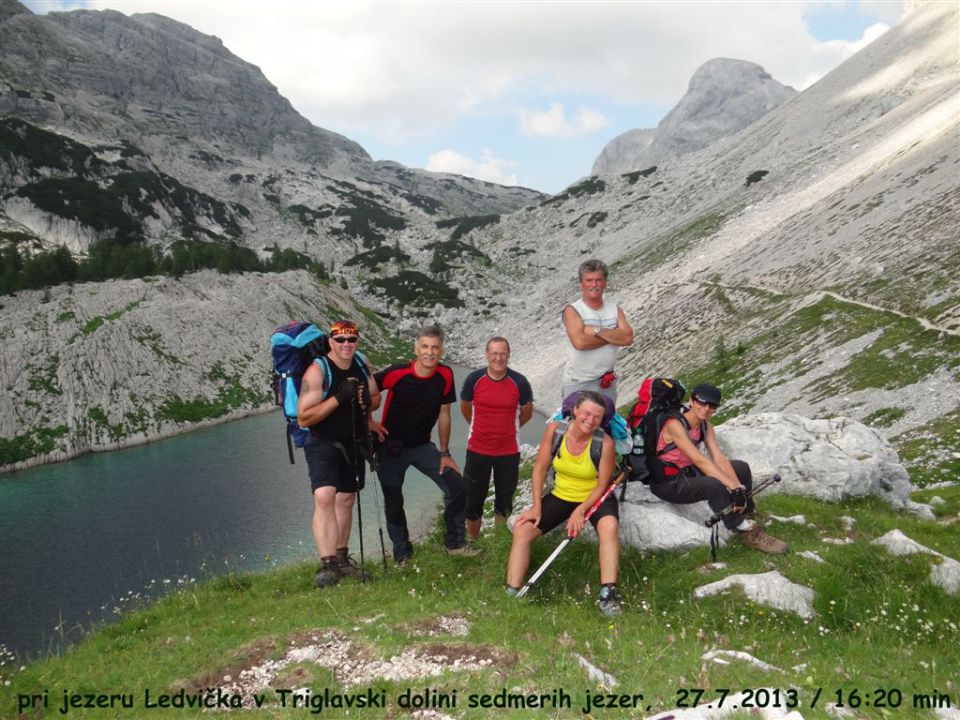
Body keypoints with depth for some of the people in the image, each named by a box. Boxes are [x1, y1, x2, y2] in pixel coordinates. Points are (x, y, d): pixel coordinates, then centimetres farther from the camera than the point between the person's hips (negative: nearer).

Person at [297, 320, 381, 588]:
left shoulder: (362, 365, 1)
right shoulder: (317, 371, -18)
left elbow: (375, 397, 15)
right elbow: (303, 418, -21)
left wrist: (367, 403, -10)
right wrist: (338, 398, -29)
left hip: (353, 444, 6)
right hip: (323, 445, -6)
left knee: (346, 501, 14)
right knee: (324, 498, -23)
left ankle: (341, 558, 27)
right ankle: (327, 565, -24)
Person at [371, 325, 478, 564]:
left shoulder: (445, 375, -9)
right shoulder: (397, 373, -21)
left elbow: (444, 414, 1)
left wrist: (444, 453, 4)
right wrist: (369, 422, -11)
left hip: (422, 445, 3)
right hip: (391, 446, -3)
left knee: (457, 486, -6)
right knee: (393, 503, 3)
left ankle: (454, 543, 11)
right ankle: (402, 554, 24)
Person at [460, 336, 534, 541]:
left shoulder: (519, 382, -11)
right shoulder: (474, 379, -10)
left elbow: (527, 412, 6)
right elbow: (465, 407, 8)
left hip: (508, 451, 0)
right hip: (477, 450, 0)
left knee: (504, 498, 13)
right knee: (473, 497, 11)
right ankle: (471, 539, 30)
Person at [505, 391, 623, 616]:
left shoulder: (605, 443, -22)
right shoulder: (554, 430, -15)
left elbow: (602, 485, -13)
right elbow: (540, 468, -6)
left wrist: (580, 511, -22)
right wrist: (537, 507, -8)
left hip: (595, 498, -3)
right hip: (561, 496, 3)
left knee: (610, 526, -34)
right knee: (522, 528, -9)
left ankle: (608, 595, -33)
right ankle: (511, 594, -5)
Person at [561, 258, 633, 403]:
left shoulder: (615, 309, 7)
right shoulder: (572, 310, -7)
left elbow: (628, 338, -9)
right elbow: (579, 342, -23)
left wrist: (597, 330, -17)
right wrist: (614, 336, -12)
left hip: (608, 382, 4)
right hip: (579, 383, -4)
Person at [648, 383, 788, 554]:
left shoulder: (705, 426, 2)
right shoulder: (675, 424, -24)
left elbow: (719, 458, -9)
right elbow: (699, 460, -32)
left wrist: (739, 487, -23)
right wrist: (733, 487, -35)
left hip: (688, 473, 9)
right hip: (667, 483, -9)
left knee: (741, 468, 1)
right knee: (717, 486, -32)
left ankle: (746, 518, 8)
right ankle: (748, 534, -16)